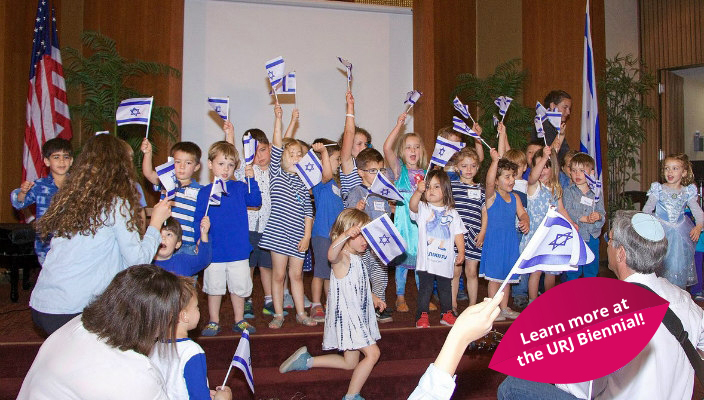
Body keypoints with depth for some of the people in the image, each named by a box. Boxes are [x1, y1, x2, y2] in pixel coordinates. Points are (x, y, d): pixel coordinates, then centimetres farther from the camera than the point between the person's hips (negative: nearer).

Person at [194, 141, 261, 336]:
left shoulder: (240, 188, 3)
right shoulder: (204, 192, 1)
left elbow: (256, 201, -12)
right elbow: (198, 219, 1)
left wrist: (251, 179, -21)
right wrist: (200, 237, -12)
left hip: (239, 249, 0)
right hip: (214, 249, 0)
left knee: (239, 287, 10)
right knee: (214, 287, 11)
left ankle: (239, 320, 27)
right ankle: (213, 322, 27)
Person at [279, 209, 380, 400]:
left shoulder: (356, 258, 11)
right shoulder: (342, 257, -18)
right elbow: (331, 255, -46)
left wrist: (373, 297, 23)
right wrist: (346, 234, -61)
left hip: (359, 317, 10)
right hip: (347, 317, -10)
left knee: (350, 363, 17)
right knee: (372, 353, -14)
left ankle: (307, 360, 25)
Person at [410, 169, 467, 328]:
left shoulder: (451, 213, 7)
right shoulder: (423, 208, -2)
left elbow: (458, 234, 7)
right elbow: (412, 206, -25)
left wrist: (461, 252, -4)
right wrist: (418, 191, -43)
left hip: (445, 259, 3)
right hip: (426, 259, -3)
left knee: (445, 287, 15)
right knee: (425, 288, 3)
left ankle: (447, 313, 29)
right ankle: (422, 315, 12)